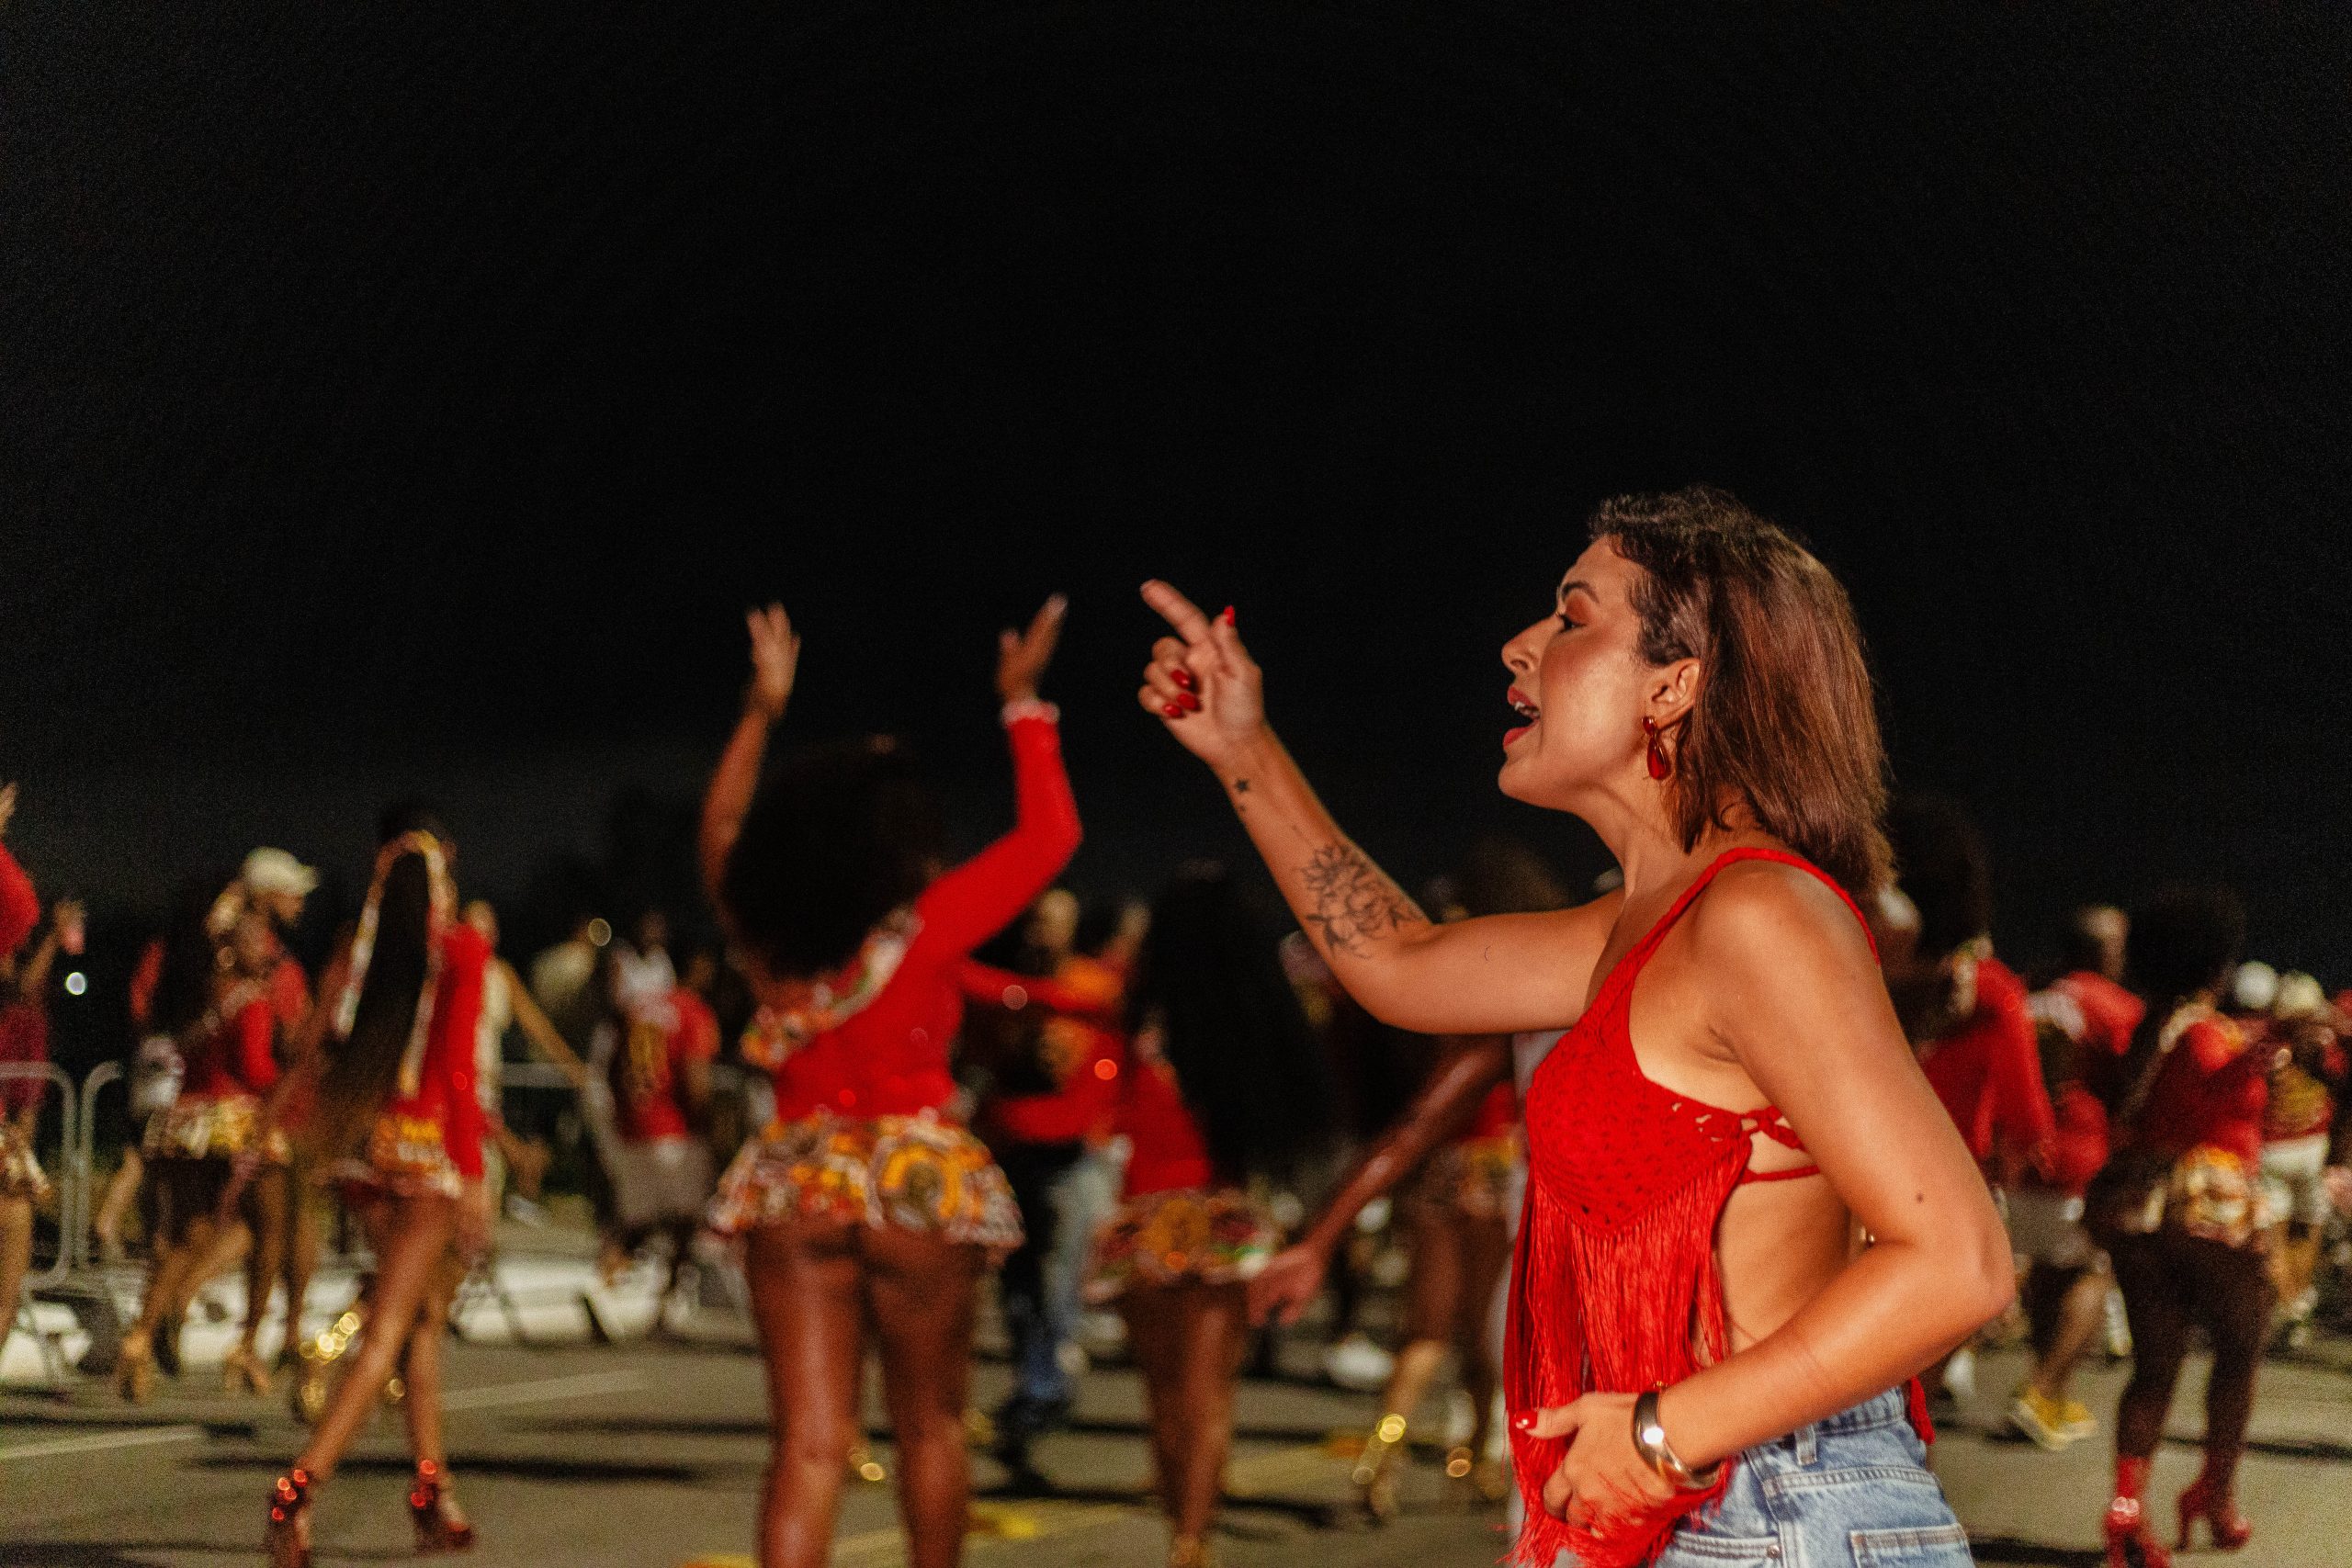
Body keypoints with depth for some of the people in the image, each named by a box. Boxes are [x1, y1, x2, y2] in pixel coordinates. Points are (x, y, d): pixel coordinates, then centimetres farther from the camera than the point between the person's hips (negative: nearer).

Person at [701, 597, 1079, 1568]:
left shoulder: (762, 934, -1)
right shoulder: (922, 930, -12)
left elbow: (723, 828, 20)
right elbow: (1048, 835, -3)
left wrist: (763, 709, 27)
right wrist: (1024, 707, 7)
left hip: (795, 1193, 3)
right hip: (917, 1186, -3)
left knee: (809, 1441, -1)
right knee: (929, 1425, 14)